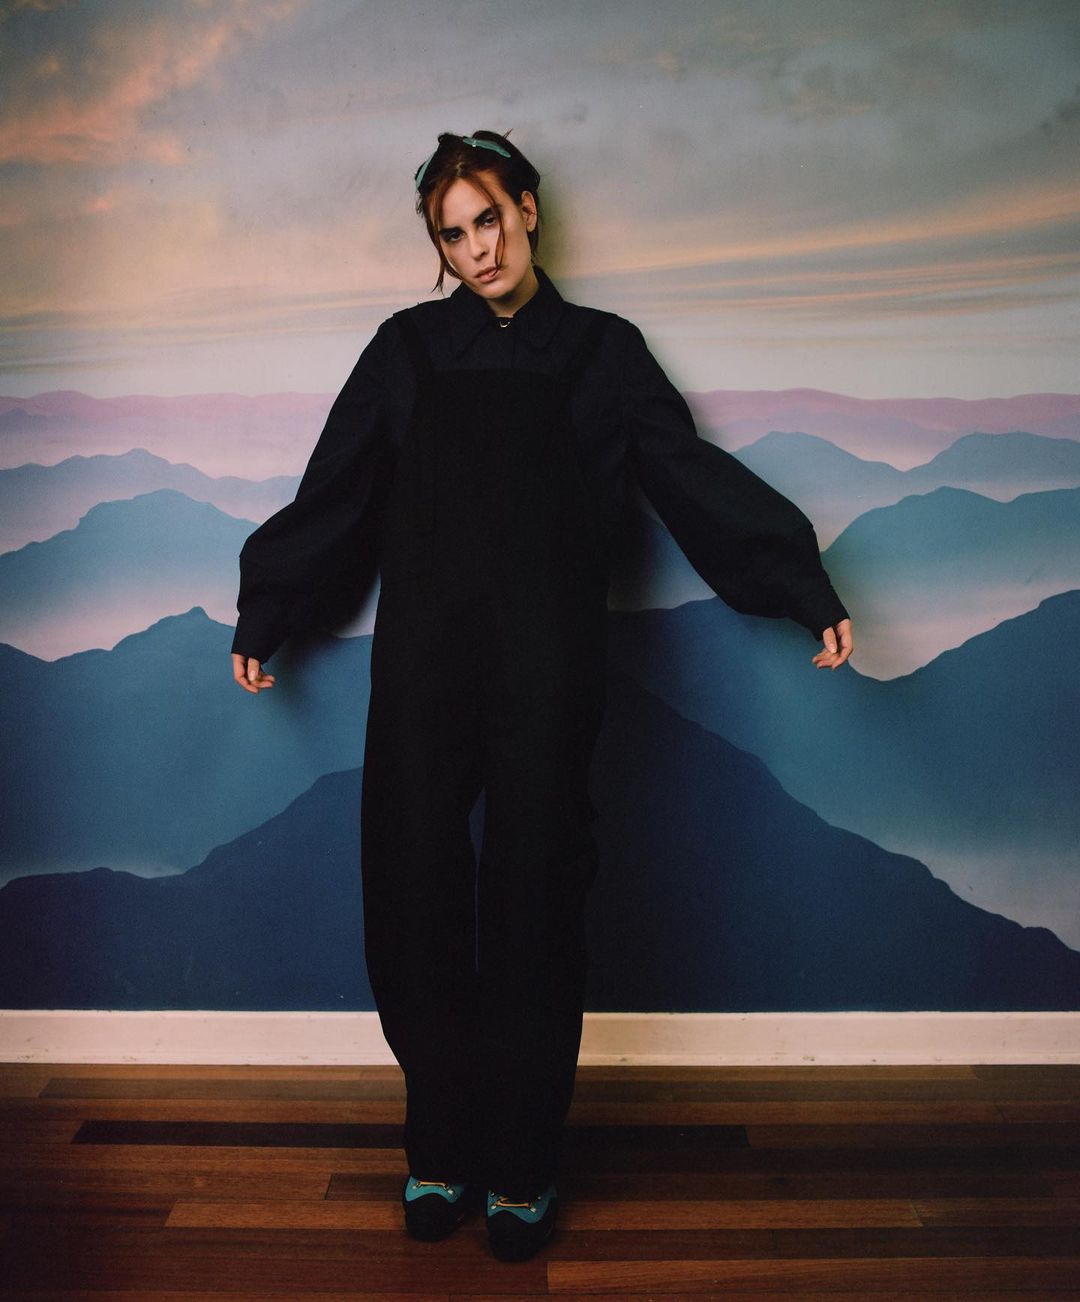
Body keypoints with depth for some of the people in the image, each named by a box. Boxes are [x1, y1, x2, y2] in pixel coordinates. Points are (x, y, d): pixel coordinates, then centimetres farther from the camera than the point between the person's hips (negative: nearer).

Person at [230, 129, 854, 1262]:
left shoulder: (600, 349, 12)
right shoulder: (408, 348, 14)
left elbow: (697, 476, 10)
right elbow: (334, 496, 17)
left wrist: (808, 593, 6)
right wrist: (263, 619, 20)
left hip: (547, 663, -1)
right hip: (424, 659, 1)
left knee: (533, 904, 0)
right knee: (416, 896, 1)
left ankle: (523, 1166, 17)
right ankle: (440, 1148, 20)